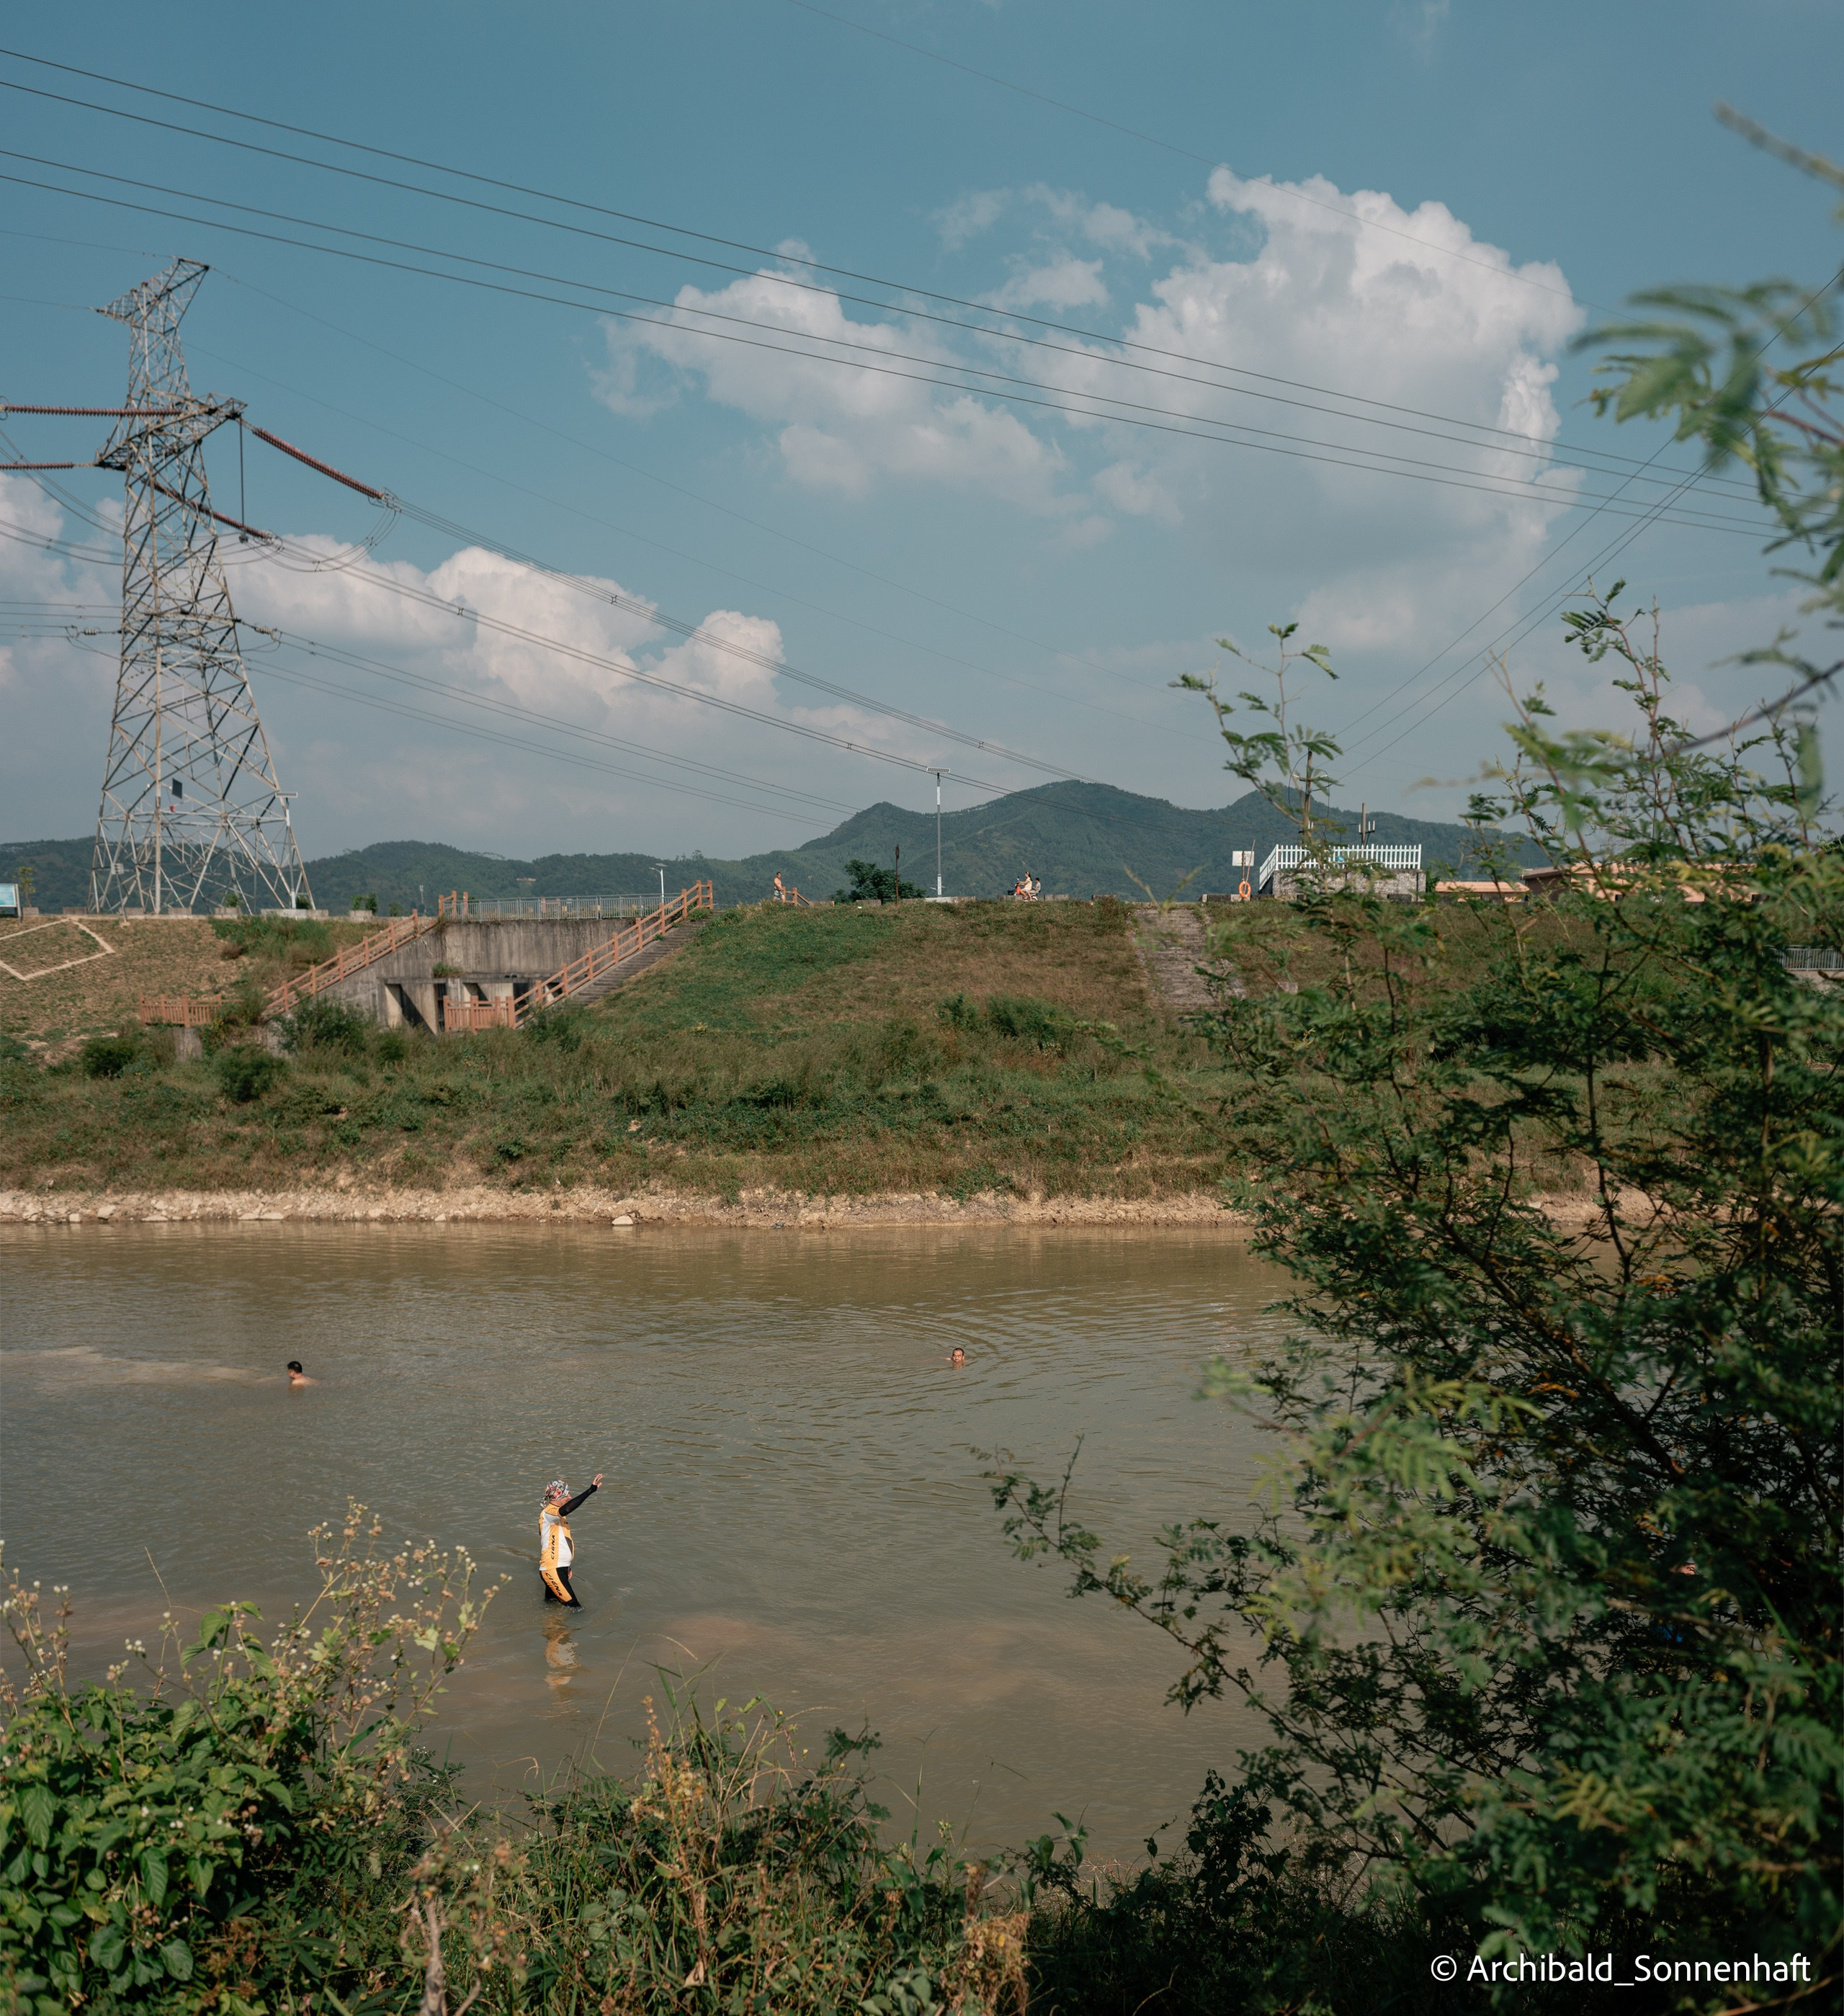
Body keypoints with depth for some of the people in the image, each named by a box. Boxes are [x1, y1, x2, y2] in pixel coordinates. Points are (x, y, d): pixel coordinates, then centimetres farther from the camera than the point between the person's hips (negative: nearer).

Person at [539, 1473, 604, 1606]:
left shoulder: (558, 1514, 17)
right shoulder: (548, 1512, -15)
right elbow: (567, 1509, -37)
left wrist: (566, 1567, 27)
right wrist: (591, 1491, -41)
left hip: (560, 1568, 10)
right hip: (552, 1570, -10)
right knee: (575, 1608, -13)